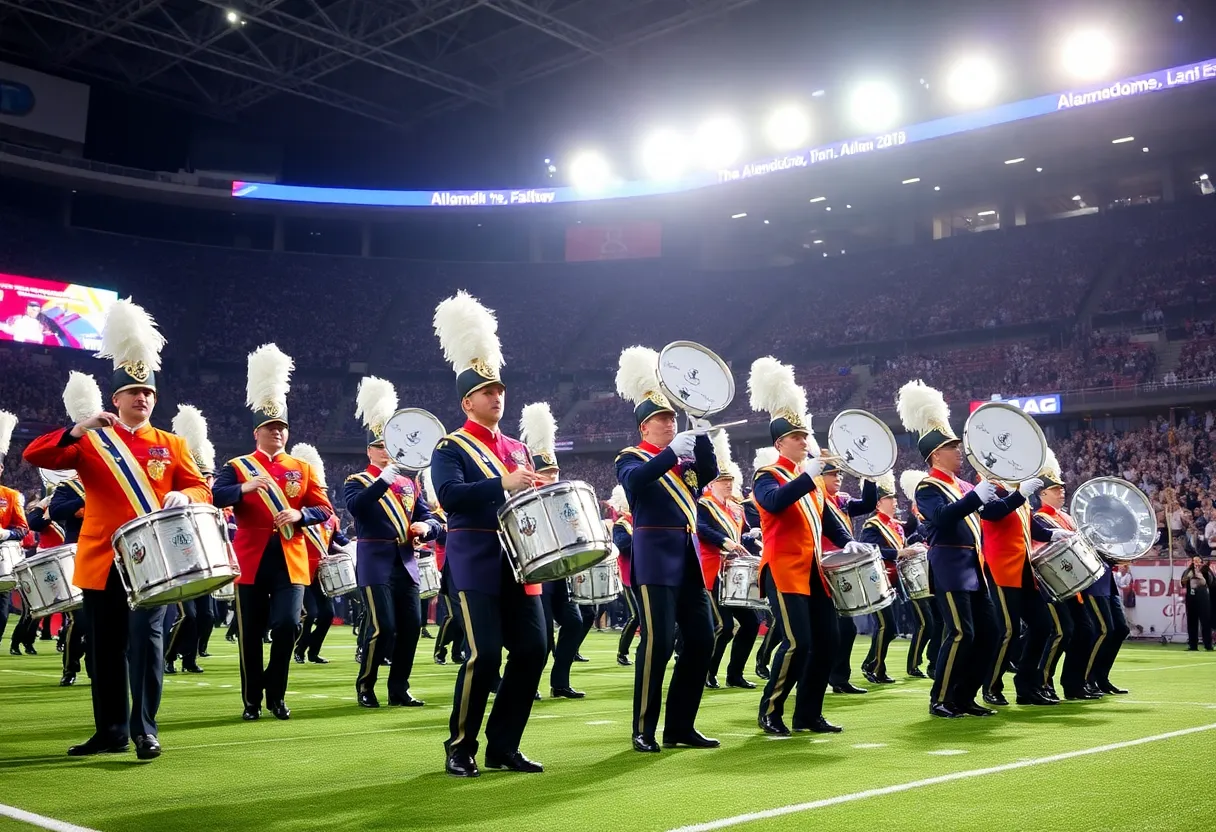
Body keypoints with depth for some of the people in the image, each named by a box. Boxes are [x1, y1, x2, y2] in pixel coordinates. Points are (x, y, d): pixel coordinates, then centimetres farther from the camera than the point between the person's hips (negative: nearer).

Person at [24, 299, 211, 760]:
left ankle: (144, 730, -1)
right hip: (101, 559, 1)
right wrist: (77, 430, -19)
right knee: (106, 647, 9)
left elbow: (201, 490, 3)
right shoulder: (91, 442, 6)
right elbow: (35, 455, -5)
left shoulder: (171, 445, 8)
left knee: (146, 640, -8)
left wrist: (183, 497, -20)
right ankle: (110, 731, 19)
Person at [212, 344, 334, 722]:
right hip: (252, 560, -1)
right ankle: (252, 700, 18)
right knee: (251, 634, 5)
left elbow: (325, 510, 5)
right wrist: (246, 488, -30)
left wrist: (299, 514, -15)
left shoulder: (302, 469, 10)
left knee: (288, 625, -9)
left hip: (290, 560, 1)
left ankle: (276, 694, 9)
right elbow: (216, 497, -13)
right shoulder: (237, 467, 5)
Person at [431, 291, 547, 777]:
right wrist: (504, 484, -27)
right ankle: (461, 748, 6)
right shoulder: (451, 448, -2)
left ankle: (503, 746, 14)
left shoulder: (517, 449, 18)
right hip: (476, 567, -6)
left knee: (532, 650, 2)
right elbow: (449, 495, -20)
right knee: (484, 654, -11)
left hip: (518, 565, 7)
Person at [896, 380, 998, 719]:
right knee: (961, 633, -12)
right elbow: (944, 515, -26)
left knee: (988, 632, 7)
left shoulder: (960, 485, 18)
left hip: (972, 568, 9)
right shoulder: (928, 487, -8)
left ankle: (965, 697, 15)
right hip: (950, 567, -9)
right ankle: (939, 700, -2)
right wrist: (977, 495, -29)